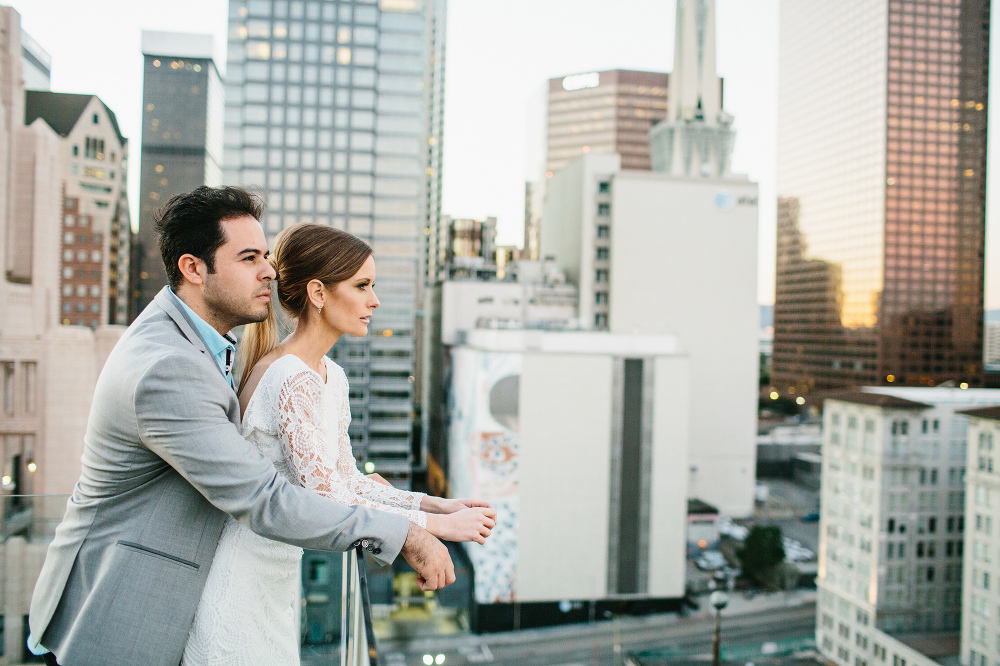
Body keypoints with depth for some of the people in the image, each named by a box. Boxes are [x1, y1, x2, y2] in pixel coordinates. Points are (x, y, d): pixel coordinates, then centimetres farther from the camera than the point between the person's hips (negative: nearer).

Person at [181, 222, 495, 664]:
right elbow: (327, 502, -25)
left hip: (276, 585, 9)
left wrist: (437, 504, -1)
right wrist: (439, 526, -18)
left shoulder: (331, 376, 6)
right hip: (240, 589, -9)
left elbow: (346, 478, 10)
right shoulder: (292, 381, -23)